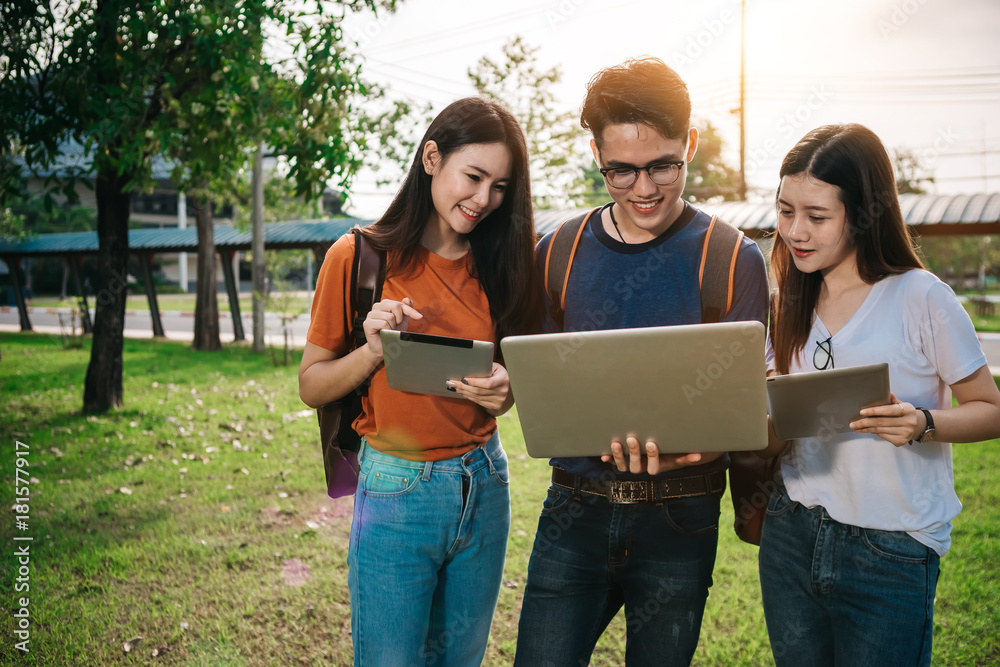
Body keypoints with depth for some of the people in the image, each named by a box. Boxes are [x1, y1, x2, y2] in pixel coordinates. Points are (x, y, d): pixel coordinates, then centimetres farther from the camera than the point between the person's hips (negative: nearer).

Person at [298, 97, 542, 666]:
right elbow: (312, 387, -3)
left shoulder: (495, 266, 4)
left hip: (483, 486, 4)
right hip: (397, 494, -4)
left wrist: (503, 392, -10)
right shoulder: (360, 257, -7)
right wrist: (375, 351, -21)